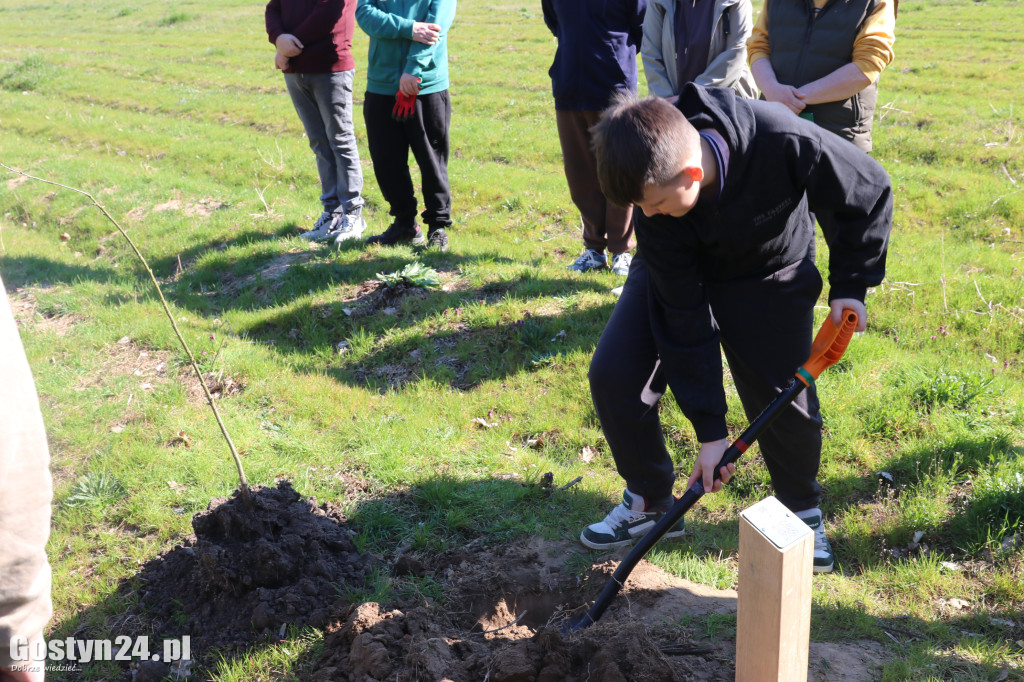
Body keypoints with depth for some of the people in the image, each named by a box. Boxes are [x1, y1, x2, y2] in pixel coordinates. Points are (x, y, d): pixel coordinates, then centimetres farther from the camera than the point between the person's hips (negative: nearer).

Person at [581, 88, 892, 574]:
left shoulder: (787, 144, -39)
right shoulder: (656, 187, -31)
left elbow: (869, 193, -16)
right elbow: (684, 315, -25)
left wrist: (851, 285, -16)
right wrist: (710, 428, -23)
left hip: (770, 275, -1)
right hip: (676, 274, 1)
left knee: (785, 404, -7)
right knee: (612, 377, -12)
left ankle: (803, 511, 25)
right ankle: (648, 502, 11)